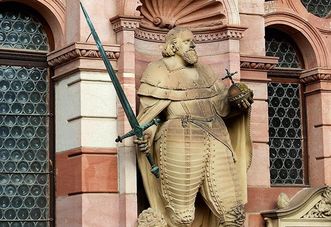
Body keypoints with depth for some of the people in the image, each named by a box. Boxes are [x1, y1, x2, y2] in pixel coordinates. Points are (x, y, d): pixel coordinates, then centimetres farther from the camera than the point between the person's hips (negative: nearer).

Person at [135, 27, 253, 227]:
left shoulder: (203, 71, 24)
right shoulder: (159, 71, 7)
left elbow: (221, 102, 25)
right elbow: (150, 110, 1)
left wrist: (238, 101, 4)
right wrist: (146, 135, -18)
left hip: (216, 140, 6)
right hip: (181, 143, -5)